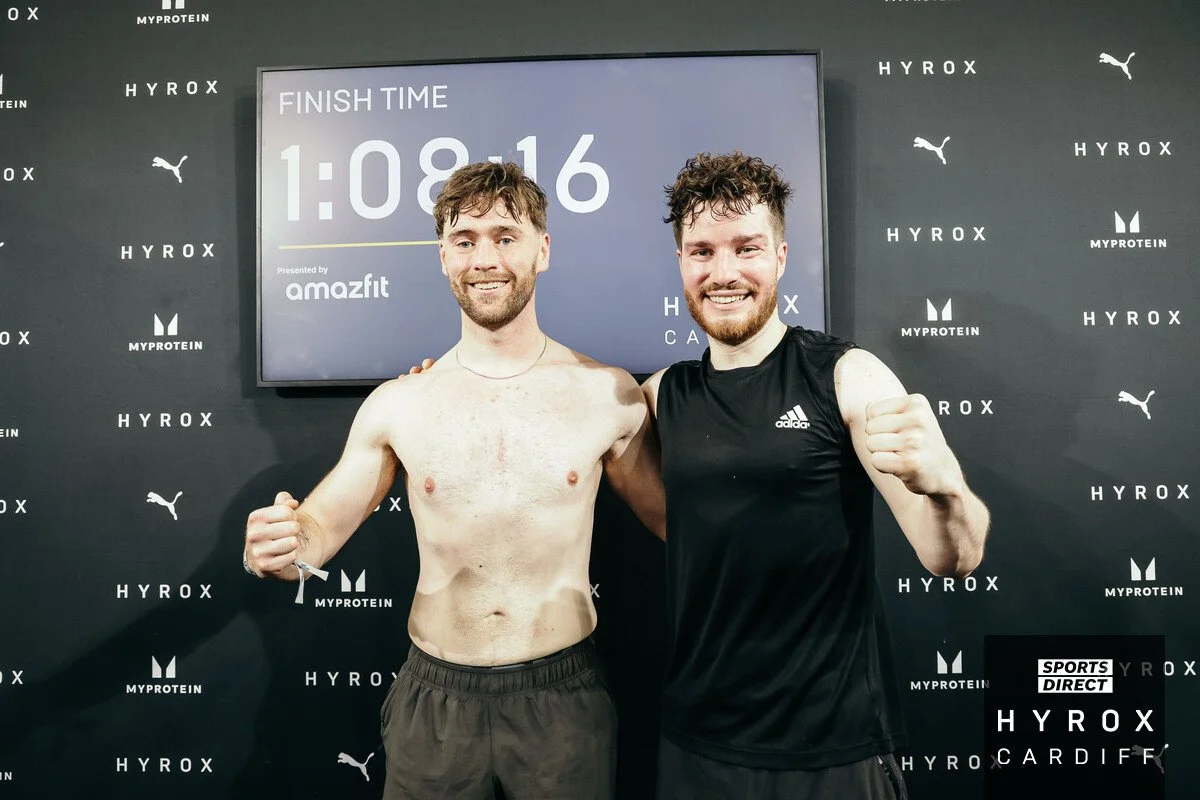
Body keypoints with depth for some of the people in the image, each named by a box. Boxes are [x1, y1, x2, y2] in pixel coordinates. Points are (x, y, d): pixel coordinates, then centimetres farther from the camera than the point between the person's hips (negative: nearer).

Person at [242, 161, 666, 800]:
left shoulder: (609, 394, -7)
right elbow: (321, 524, 4)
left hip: (563, 698, -1)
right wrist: (282, 547, -17)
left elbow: (671, 518, 4)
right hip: (435, 699, 2)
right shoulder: (397, 404, -3)